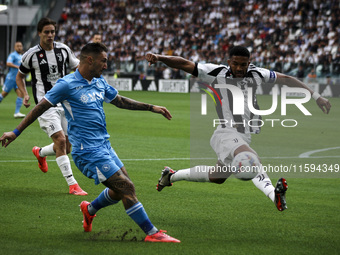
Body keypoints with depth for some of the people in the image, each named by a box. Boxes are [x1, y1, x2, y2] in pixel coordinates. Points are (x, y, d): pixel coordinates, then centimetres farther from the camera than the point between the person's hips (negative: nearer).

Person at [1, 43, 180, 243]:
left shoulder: (100, 82, 11)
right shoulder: (67, 84, -11)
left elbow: (121, 101, 25)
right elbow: (40, 108, -6)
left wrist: (151, 107, 23)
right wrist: (16, 132, -4)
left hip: (104, 146, 9)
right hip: (89, 152, -9)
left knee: (123, 188, 12)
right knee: (126, 188, -12)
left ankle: (90, 209, 36)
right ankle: (152, 233, -7)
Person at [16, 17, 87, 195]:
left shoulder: (63, 49, 4)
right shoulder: (31, 55, -5)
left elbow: (77, 67, 17)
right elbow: (20, 76, 10)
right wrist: (25, 94, -6)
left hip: (65, 103, 5)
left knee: (68, 146, 8)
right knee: (60, 140, -19)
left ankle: (40, 153, 40)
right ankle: (72, 185, -15)